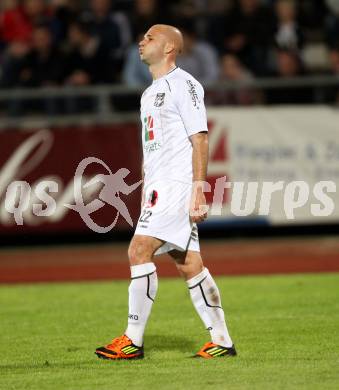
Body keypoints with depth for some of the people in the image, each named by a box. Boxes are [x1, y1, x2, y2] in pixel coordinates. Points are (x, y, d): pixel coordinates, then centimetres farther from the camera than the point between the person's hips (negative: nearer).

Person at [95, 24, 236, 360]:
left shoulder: (183, 84, -7)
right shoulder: (150, 93, 22)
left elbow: (200, 139, -13)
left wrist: (198, 190, -19)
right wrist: (144, 196, 22)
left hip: (177, 183, -9)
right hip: (157, 187, 9)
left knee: (138, 251, -15)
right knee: (189, 265, 6)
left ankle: (133, 341, -13)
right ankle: (221, 341, 7)